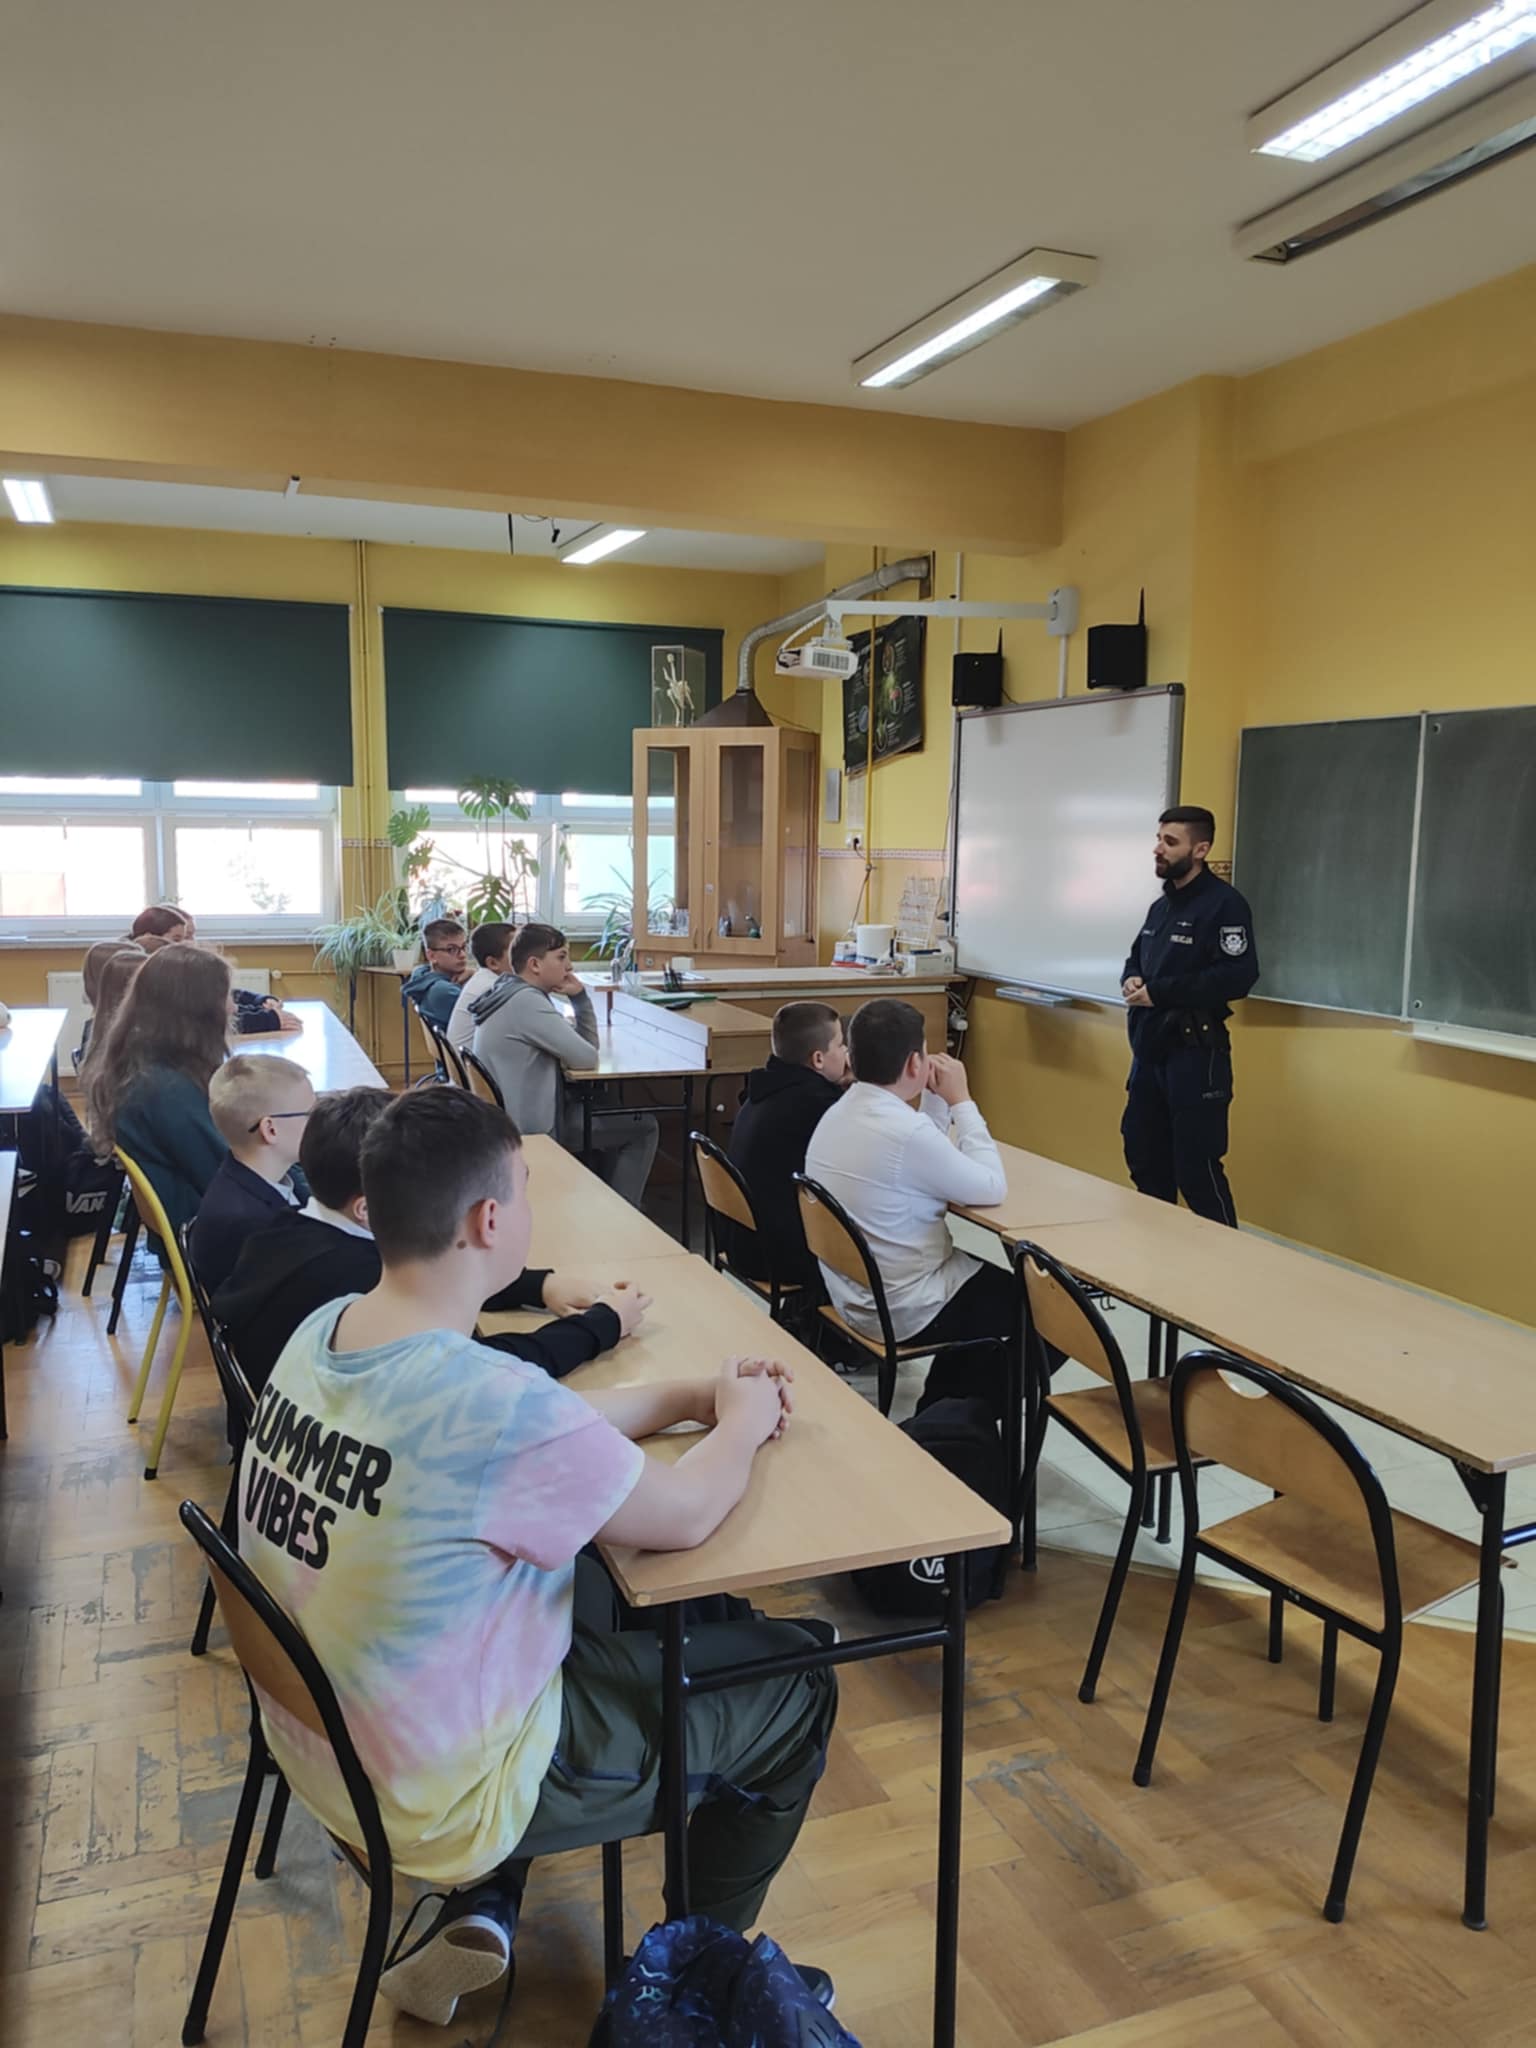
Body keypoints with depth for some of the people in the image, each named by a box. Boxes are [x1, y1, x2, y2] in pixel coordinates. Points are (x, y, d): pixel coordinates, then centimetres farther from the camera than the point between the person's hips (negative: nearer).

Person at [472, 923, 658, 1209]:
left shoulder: (512, 995, 10)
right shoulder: (527, 1002, -21)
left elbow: (585, 1045, 14)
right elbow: (588, 1059, -18)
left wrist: (579, 996, 1)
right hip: (533, 1130, -10)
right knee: (644, 1128, 0)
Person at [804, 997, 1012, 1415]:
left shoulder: (838, 1114, 0)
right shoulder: (905, 1130, -29)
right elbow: (992, 1188, -16)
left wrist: (937, 1099, 4)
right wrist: (960, 1099, -11)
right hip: (902, 1311, -9)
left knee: (993, 1284, 28)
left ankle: (940, 1408, 32)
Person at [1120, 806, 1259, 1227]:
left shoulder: (1224, 904, -13)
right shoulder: (1161, 905, 17)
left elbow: (1238, 976, -23)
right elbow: (1137, 956, 28)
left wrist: (1159, 992, -20)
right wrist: (1131, 979, 2)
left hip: (1195, 1052, -9)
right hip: (1149, 1048, 9)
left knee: (1196, 1168, -6)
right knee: (1143, 1156, 15)